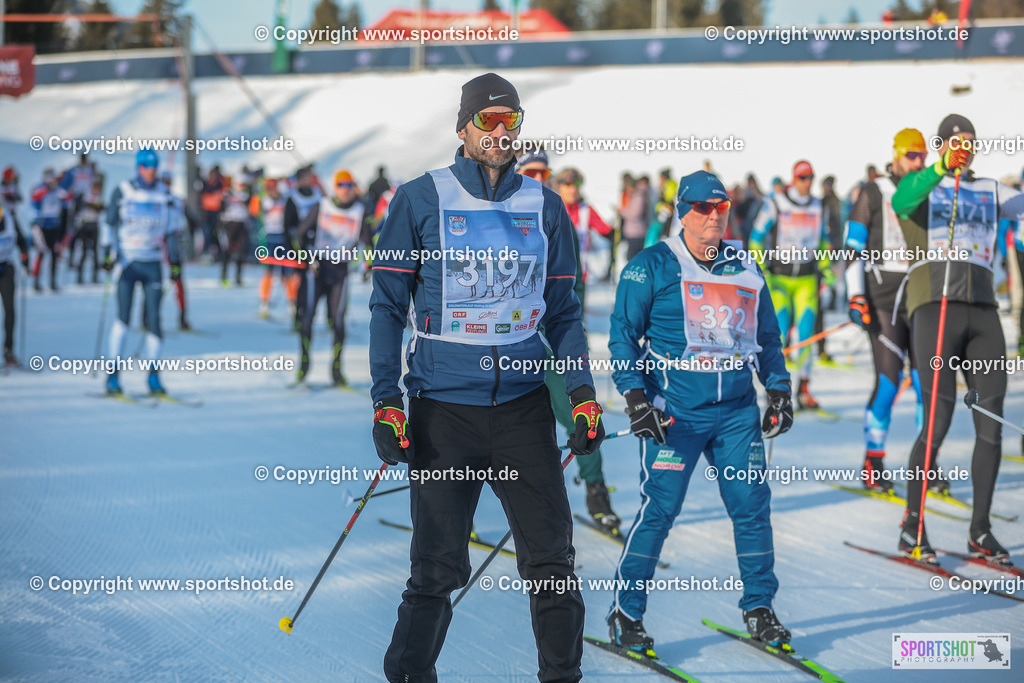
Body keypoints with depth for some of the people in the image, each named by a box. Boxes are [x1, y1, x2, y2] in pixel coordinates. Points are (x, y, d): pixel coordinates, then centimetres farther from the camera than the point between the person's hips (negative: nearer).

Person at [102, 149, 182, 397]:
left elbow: (171, 230, 13)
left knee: (153, 319, -2)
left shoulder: (164, 195, 8)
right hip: (128, 262, -2)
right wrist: (109, 253, -6)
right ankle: (113, 376, -7)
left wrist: (175, 262, 10)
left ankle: (154, 377, 4)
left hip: (153, 264, 2)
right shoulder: (122, 192, 1)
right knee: (123, 317, -11)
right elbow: (110, 224, 5)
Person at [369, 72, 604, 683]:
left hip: (524, 404, 3)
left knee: (553, 559, 1)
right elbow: (388, 306, 2)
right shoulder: (421, 200, 1)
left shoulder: (544, 206, 10)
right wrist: (386, 402, -6)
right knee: (438, 569, -1)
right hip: (443, 409, -2)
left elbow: (562, 311, 14)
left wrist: (583, 393, 3)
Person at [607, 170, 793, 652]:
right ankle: (625, 612, 4)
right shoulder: (652, 266, -2)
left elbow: (768, 337, 22)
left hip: (737, 409, 5)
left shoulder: (745, 268, 13)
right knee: (659, 508, -8)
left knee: (752, 504, 1)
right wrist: (635, 395, -12)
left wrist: (778, 389, 12)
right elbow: (623, 334, -2)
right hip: (674, 411, -4)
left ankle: (758, 607, 15)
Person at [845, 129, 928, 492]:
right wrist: (856, 297, -12)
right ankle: (873, 464, 0)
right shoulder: (874, 193, 1)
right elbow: (854, 245, -3)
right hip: (885, 298, -4)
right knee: (888, 381, -10)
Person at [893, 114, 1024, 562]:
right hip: (934, 307, -5)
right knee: (938, 420, -12)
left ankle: (980, 531, 9)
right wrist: (940, 168, -36)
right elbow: (901, 202, -19)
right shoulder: (921, 184, 5)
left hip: (982, 310, 5)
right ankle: (911, 529, -1)